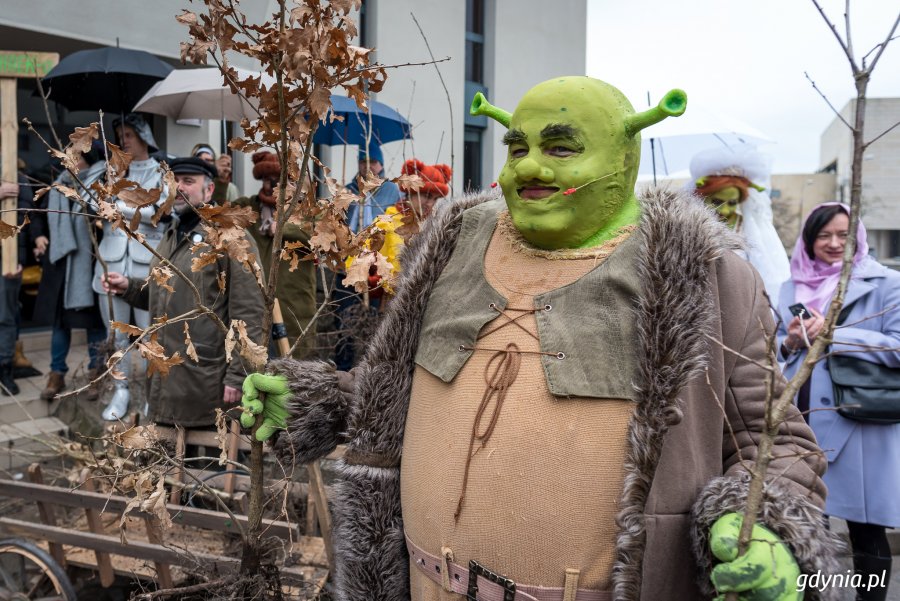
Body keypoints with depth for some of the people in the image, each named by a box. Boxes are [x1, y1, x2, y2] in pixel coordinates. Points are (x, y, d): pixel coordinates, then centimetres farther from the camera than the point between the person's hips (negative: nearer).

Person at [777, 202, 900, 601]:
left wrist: (835, 334, -17)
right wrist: (790, 343, -4)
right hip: (800, 419, 5)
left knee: (865, 527, 4)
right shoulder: (791, 288, 13)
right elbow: (773, 348, 18)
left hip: (858, 421, -4)